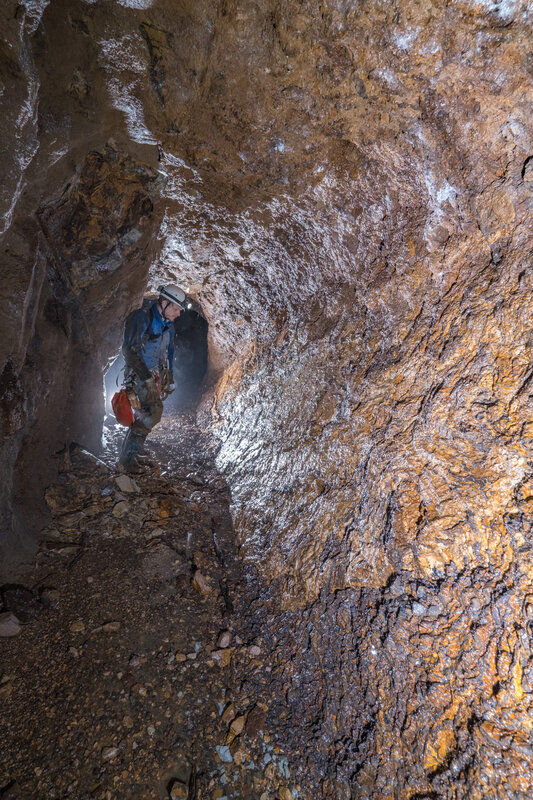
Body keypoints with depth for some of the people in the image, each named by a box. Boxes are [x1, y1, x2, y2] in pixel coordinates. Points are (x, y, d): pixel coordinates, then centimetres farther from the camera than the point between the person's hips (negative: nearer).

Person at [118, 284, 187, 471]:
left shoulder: (168, 325, 11)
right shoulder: (141, 317, -15)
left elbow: (169, 354, 23)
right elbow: (130, 350, -21)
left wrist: (169, 380, 20)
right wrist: (147, 378, -23)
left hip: (156, 376, 8)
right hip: (139, 374, -8)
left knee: (145, 415, 8)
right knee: (154, 411, -20)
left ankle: (127, 454, 21)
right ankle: (128, 456, -11)